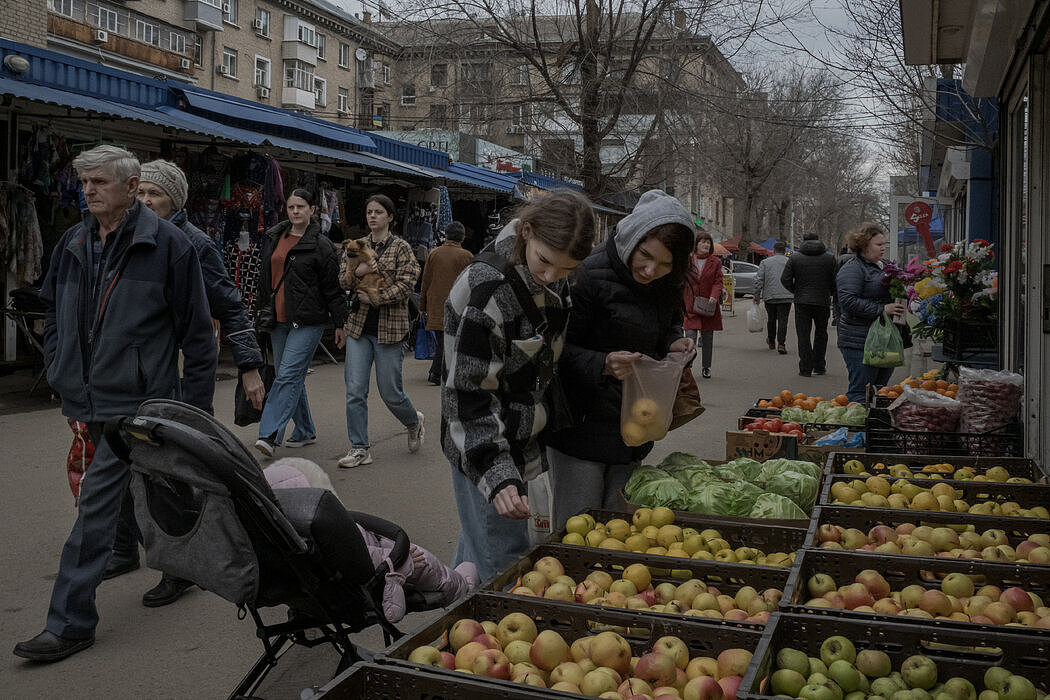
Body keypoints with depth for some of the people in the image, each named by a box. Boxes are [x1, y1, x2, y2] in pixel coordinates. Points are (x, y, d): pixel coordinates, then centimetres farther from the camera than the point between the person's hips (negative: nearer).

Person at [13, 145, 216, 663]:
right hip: (94, 399, 7)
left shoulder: (166, 243, -9)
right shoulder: (72, 245, 9)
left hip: (137, 400, -7)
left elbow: (197, 330, -8)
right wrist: (60, 371, 10)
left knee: (97, 506, -8)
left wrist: (197, 404, -8)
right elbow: (53, 314, 23)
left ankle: (71, 623, -1)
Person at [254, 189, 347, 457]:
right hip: (279, 320, 7)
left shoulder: (321, 245, -6)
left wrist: (340, 324, -5)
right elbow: (265, 279, 23)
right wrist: (261, 309, 22)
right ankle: (305, 431, 24)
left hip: (308, 321, -7)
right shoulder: (273, 239, 13)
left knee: (288, 375, -14)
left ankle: (270, 435, -18)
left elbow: (333, 289, -5)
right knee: (293, 377, 11)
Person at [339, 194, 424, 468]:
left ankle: (414, 421, 33)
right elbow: (343, 280, 4)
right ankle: (360, 448, 6)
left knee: (390, 392, 2)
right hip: (359, 325, 4)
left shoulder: (401, 248, -1)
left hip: (389, 326, -4)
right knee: (355, 390, -3)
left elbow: (406, 285, -10)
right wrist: (357, 272, -16)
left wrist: (376, 298, -15)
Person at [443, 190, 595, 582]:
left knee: (477, 543, 23)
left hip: (519, 441, 8)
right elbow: (468, 392, -25)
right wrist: (497, 474, -30)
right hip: (482, 448, -8)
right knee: (503, 563, -7)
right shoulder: (486, 288, -26)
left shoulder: (554, 283, -1)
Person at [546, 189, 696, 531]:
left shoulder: (668, 284, 3)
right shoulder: (592, 274, -19)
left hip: (632, 432, 6)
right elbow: (560, 351, -16)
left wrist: (673, 341, -1)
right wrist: (603, 364, -33)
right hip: (583, 426, -6)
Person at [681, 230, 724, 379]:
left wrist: (714, 297, -18)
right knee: (690, 337, -11)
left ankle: (706, 367, 21)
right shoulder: (688, 260, 3)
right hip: (690, 306, -1)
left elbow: (718, 282, 1)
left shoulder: (715, 262, 6)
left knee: (708, 339, 9)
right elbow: (681, 282, 7)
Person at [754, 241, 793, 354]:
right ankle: (781, 344, -13)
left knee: (771, 319, 16)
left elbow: (759, 280, -1)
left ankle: (771, 341, 32)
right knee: (783, 320, -2)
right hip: (785, 297, -1)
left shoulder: (765, 262, 3)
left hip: (769, 296, 1)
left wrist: (757, 295, 4)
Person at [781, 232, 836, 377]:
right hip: (823, 301, 1)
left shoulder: (794, 258, 0)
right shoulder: (830, 258, 1)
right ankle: (819, 365, 18)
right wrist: (830, 293, 17)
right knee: (821, 333, 17)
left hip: (802, 301, -1)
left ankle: (806, 368, 1)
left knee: (803, 334, 4)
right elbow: (835, 281, -2)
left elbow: (785, 280, -3)